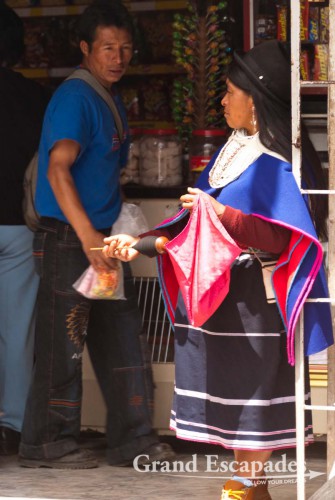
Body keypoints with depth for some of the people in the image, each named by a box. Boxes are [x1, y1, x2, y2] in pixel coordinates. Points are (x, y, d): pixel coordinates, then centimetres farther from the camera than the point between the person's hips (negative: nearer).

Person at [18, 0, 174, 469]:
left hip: (102, 239, 9)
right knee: (63, 343, -5)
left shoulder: (111, 98, 16)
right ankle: (47, 443, 4)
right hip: (67, 239, -9)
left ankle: (133, 438, 16)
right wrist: (88, 236, -33)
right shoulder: (74, 96, -14)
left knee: (123, 339, 10)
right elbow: (58, 168, -25)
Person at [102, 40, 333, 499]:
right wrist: (141, 244, 7)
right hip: (216, 292, 9)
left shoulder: (273, 163, -14)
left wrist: (224, 214, -27)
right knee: (232, 393, 11)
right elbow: (195, 225, 15)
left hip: (252, 301, -9)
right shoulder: (230, 153, 12)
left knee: (251, 392, -1)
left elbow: (286, 237, -21)